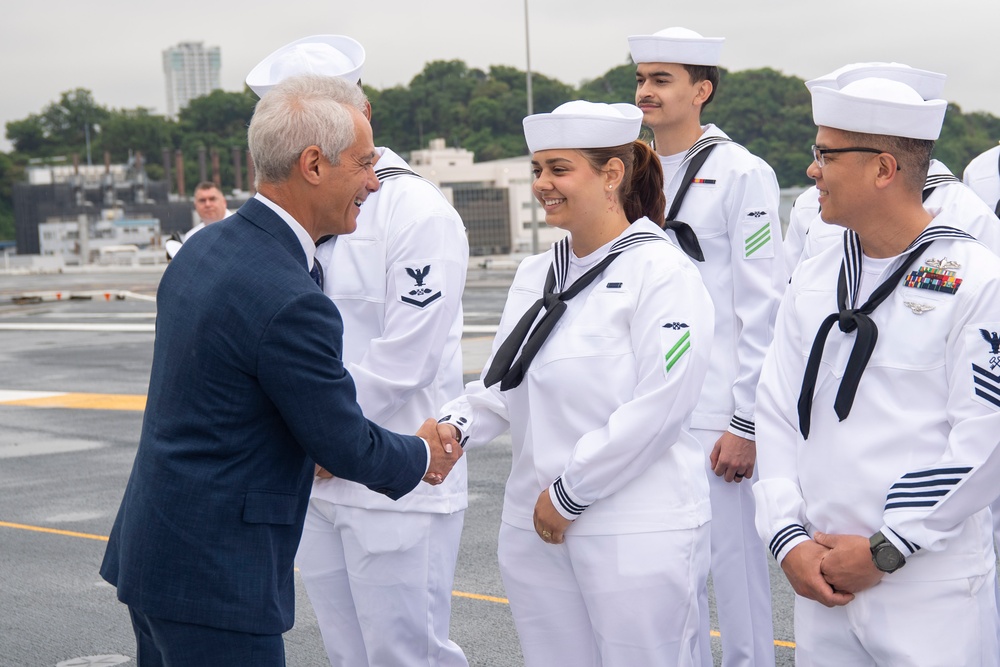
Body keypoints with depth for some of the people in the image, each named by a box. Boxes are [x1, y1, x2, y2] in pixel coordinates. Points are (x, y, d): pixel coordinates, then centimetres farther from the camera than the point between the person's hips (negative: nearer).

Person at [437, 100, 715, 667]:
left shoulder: (662, 274, -11)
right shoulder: (535, 275, 12)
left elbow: (657, 410, -18)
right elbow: (503, 385, 13)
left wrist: (570, 493, -14)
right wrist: (457, 424, -7)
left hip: (637, 535, -7)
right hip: (535, 530, 7)